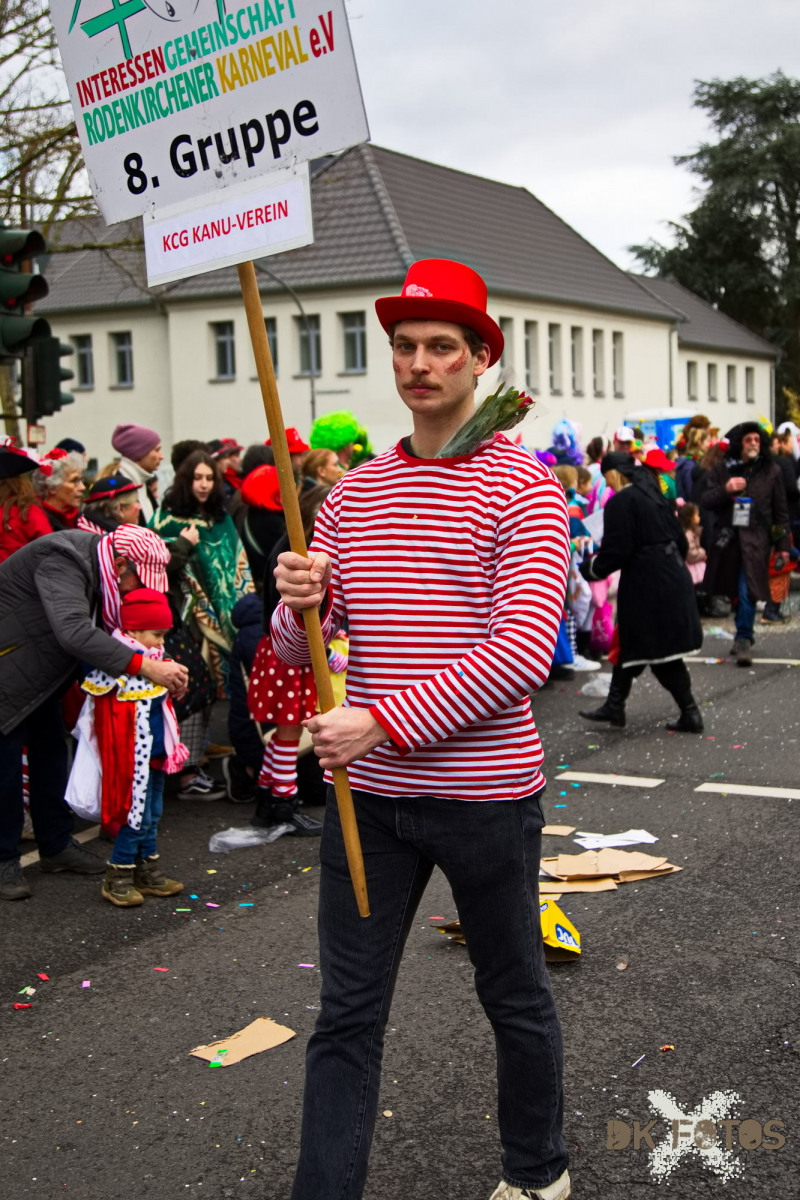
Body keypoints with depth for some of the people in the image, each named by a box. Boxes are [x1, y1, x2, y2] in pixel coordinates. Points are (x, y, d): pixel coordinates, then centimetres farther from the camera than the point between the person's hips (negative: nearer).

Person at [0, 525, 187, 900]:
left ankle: (56, 845, 25)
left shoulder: (94, 557, -2)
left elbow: (105, 629, 3)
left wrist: (163, 670, -12)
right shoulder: (63, 560, -31)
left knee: (51, 752, 13)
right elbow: (74, 631, -45)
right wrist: (145, 667, -47)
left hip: (38, 668, 10)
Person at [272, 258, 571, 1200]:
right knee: (346, 1016, 8)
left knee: (516, 998, 16)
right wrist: (296, 603, -14)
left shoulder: (521, 486, -7)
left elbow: (522, 653, -19)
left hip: (486, 794, -3)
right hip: (368, 793, 4)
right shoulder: (351, 493, 8)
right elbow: (299, 653, 9)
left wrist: (383, 722, -23)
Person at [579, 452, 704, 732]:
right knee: (631, 643, 16)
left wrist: (588, 568, 0)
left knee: (659, 649, 0)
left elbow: (615, 551, -16)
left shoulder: (620, 502, -13)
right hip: (673, 577, 9)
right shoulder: (654, 496, 13)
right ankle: (614, 706, 24)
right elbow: (680, 539, 17)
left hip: (647, 584, -9)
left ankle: (690, 714, 4)